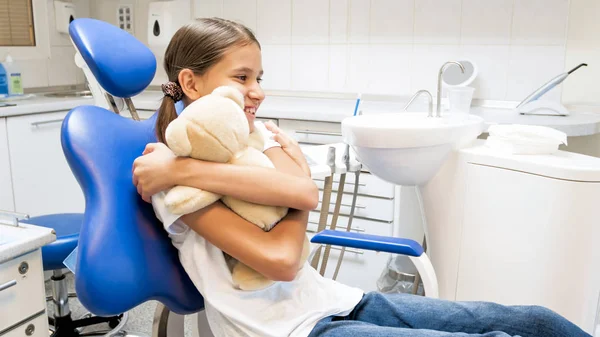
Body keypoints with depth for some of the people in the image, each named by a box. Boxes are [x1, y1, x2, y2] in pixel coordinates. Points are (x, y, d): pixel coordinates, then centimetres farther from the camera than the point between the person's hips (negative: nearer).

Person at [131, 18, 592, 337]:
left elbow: (306, 194, -15)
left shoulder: (255, 134, 10)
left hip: (336, 299, 7)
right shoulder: (171, 180, -9)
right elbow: (280, 259, -20)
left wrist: (186, 169, -17)